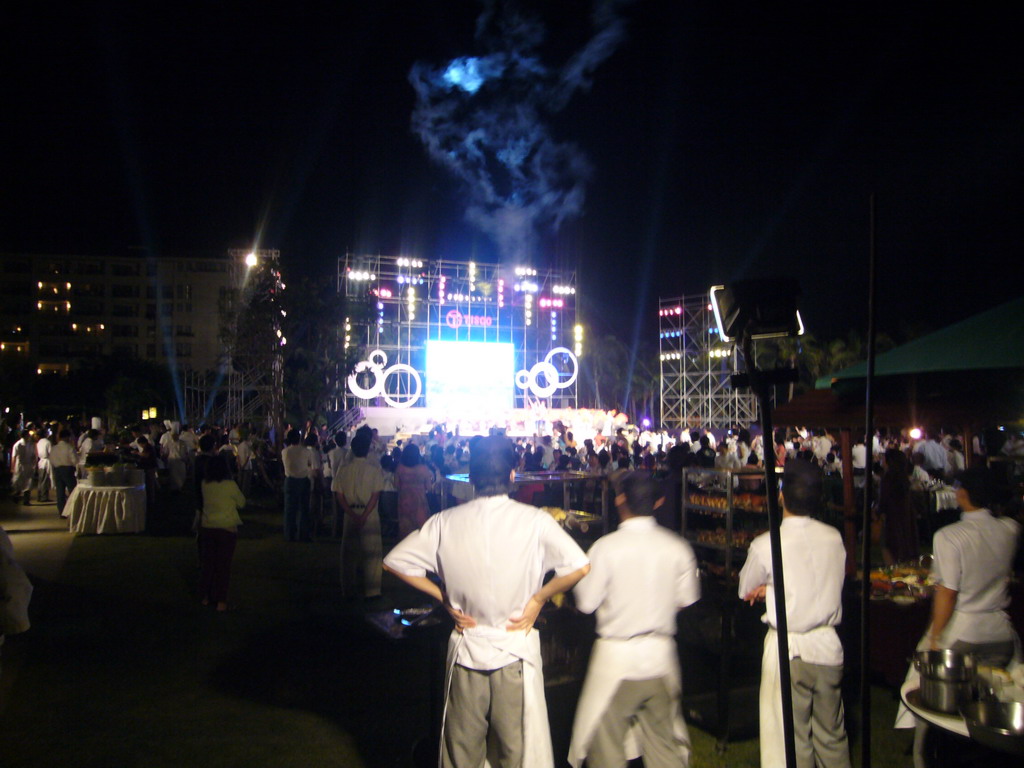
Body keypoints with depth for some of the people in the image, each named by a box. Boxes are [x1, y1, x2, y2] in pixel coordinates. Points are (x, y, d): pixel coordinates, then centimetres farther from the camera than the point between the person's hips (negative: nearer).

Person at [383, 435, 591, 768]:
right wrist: (538, 599, -8)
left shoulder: (446, 522, -6)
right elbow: (580, 567, -22)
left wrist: (445, 597, 1)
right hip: (517, 650, -2)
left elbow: (395, 561, -2)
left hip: (466, 649, 2)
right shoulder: (535, 521, -14)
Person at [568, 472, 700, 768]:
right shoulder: (677, 547, -4)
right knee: (665, 743, 18)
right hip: (661, 655, 4)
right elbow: (687, 598, 5)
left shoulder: (606, 547, -14)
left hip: (616, 656, -3)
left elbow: (586, 602, -9)